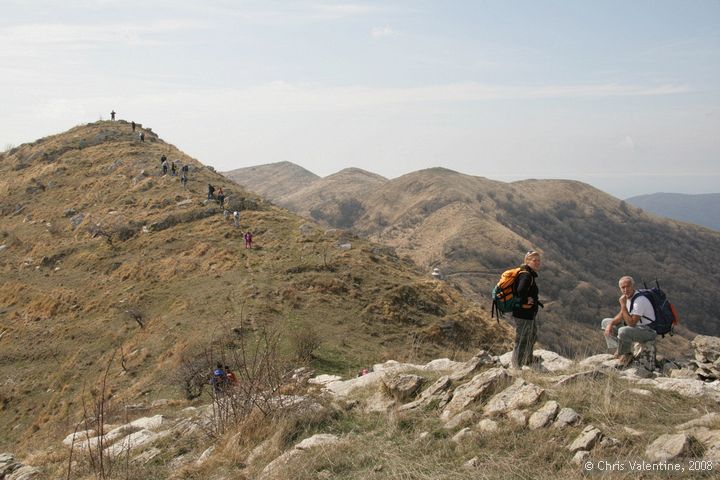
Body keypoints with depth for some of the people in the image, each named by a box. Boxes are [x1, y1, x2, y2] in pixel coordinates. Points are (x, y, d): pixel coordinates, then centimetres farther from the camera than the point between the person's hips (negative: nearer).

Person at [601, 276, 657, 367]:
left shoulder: (639, 300, -28)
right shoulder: (628, 297, 1)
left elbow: (631, 323, -31)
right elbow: (621, 315, 13)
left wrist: (623, 305, -31)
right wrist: (611, 324, -6)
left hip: (648, 331, -10)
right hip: (635, 326, 10)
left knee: (623, 331, -38)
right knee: (605, 322, 8)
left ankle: (625, 356, -10)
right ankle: (618, 350, -1)